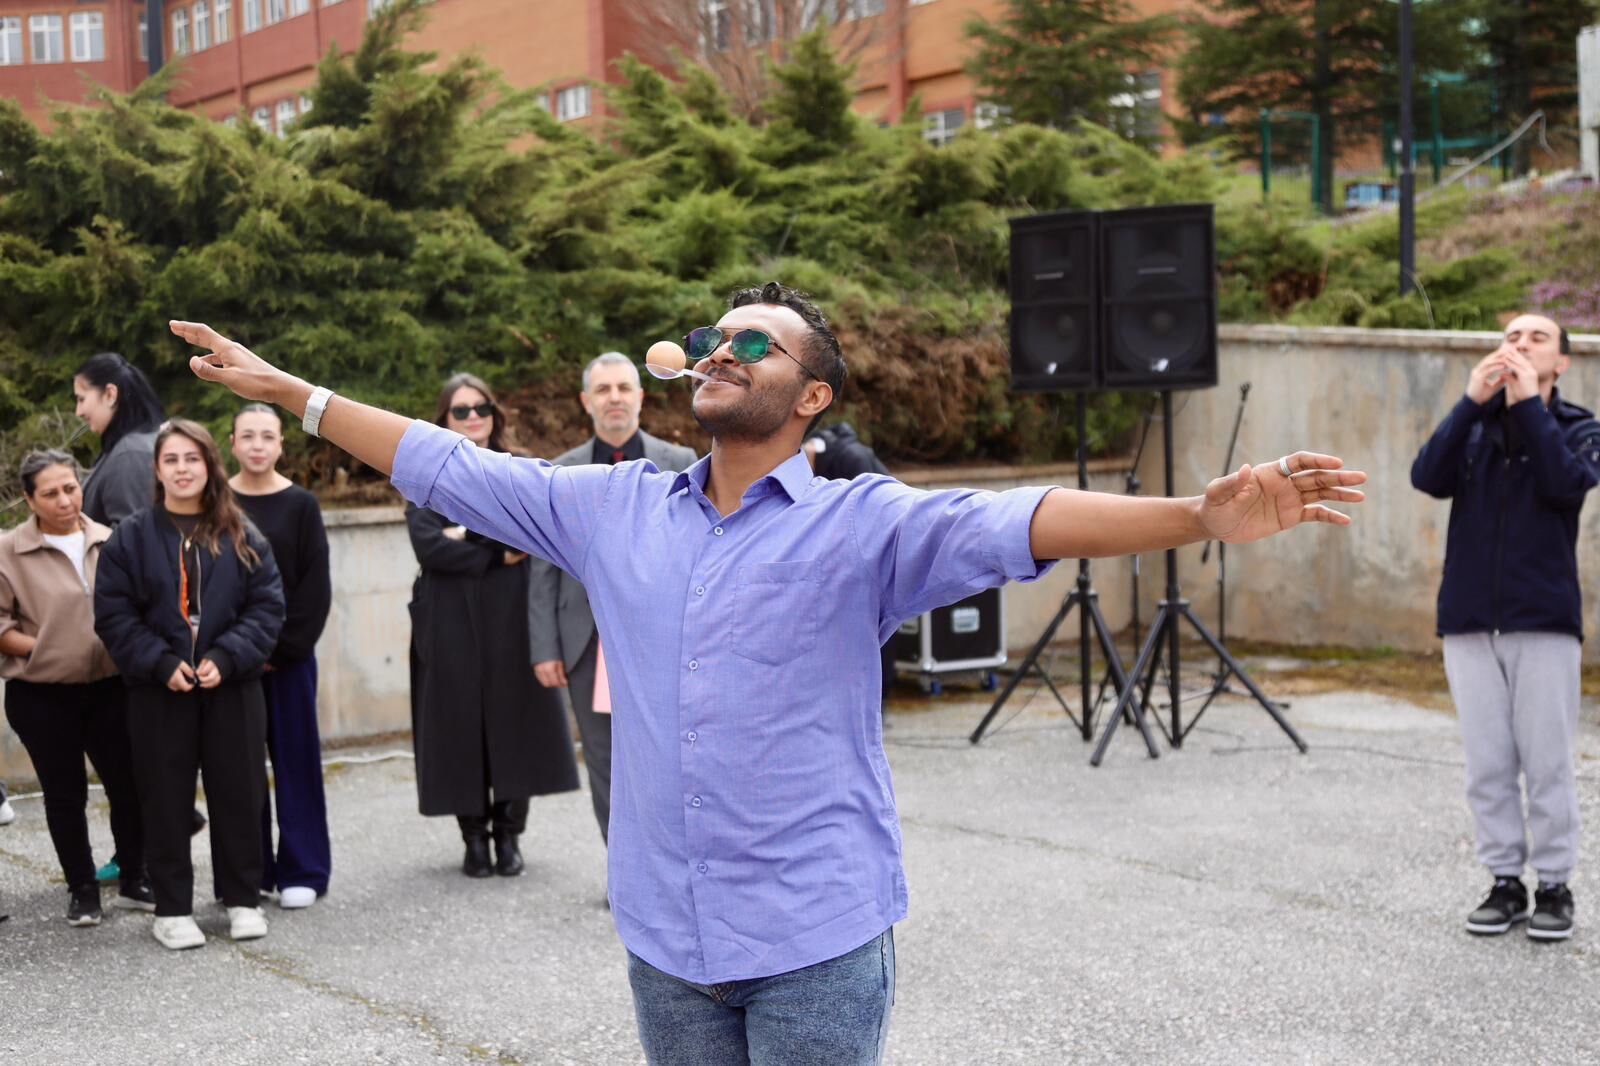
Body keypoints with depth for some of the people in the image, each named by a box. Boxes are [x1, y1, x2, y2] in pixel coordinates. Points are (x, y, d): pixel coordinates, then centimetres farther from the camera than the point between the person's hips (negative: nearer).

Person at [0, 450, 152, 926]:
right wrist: (43, 650, -12)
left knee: (129, 785, 5)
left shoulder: (110, 543, 1)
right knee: (66, 795, 8)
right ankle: (82, 890, 21)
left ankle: (135, 881, 22)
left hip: (110, 688, 2)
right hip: (42, 696, -2)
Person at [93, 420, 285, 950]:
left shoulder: (241, 536, 4)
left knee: (238, 794, 6)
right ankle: (172, 909, 12)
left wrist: (226, 657, -14)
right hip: (159, 690, -1)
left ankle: (243, 900, 18)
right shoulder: (131, 536, 1)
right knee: (166, 800, 3)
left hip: (232, 688, 1)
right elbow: (113, 614, -3)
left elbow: (268, 606, 0)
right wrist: (161, 663, -15)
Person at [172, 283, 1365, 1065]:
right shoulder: (614, 509, 7)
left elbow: (1014, 523, -21)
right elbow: (450, 468, 12)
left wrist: (1199, 517, -36)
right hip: (665, 936, 4)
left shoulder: (862, 524, -7)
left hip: (817, 940, -4)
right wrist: (287, 388, 13)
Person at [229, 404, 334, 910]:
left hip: (289, 654, -1)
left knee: (295, 755, 3)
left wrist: (283, 648, -10)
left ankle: (302, 871, 10)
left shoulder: (300, 505, -1)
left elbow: (316, 586, -3)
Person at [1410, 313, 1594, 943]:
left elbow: (1567, 485, -16)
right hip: (1469, 621, 2)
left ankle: (1555, 886, 12)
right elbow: (1427, 477, -9)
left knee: (1547, 764, 0)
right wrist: (1473, 401, -15)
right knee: (1487, 766, 5)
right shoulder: (1473, 425, 10)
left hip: (1544, 621, -2)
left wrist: (1528, 403, -15)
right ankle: (1505, 881, 16)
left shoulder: (1579, 429, 5)